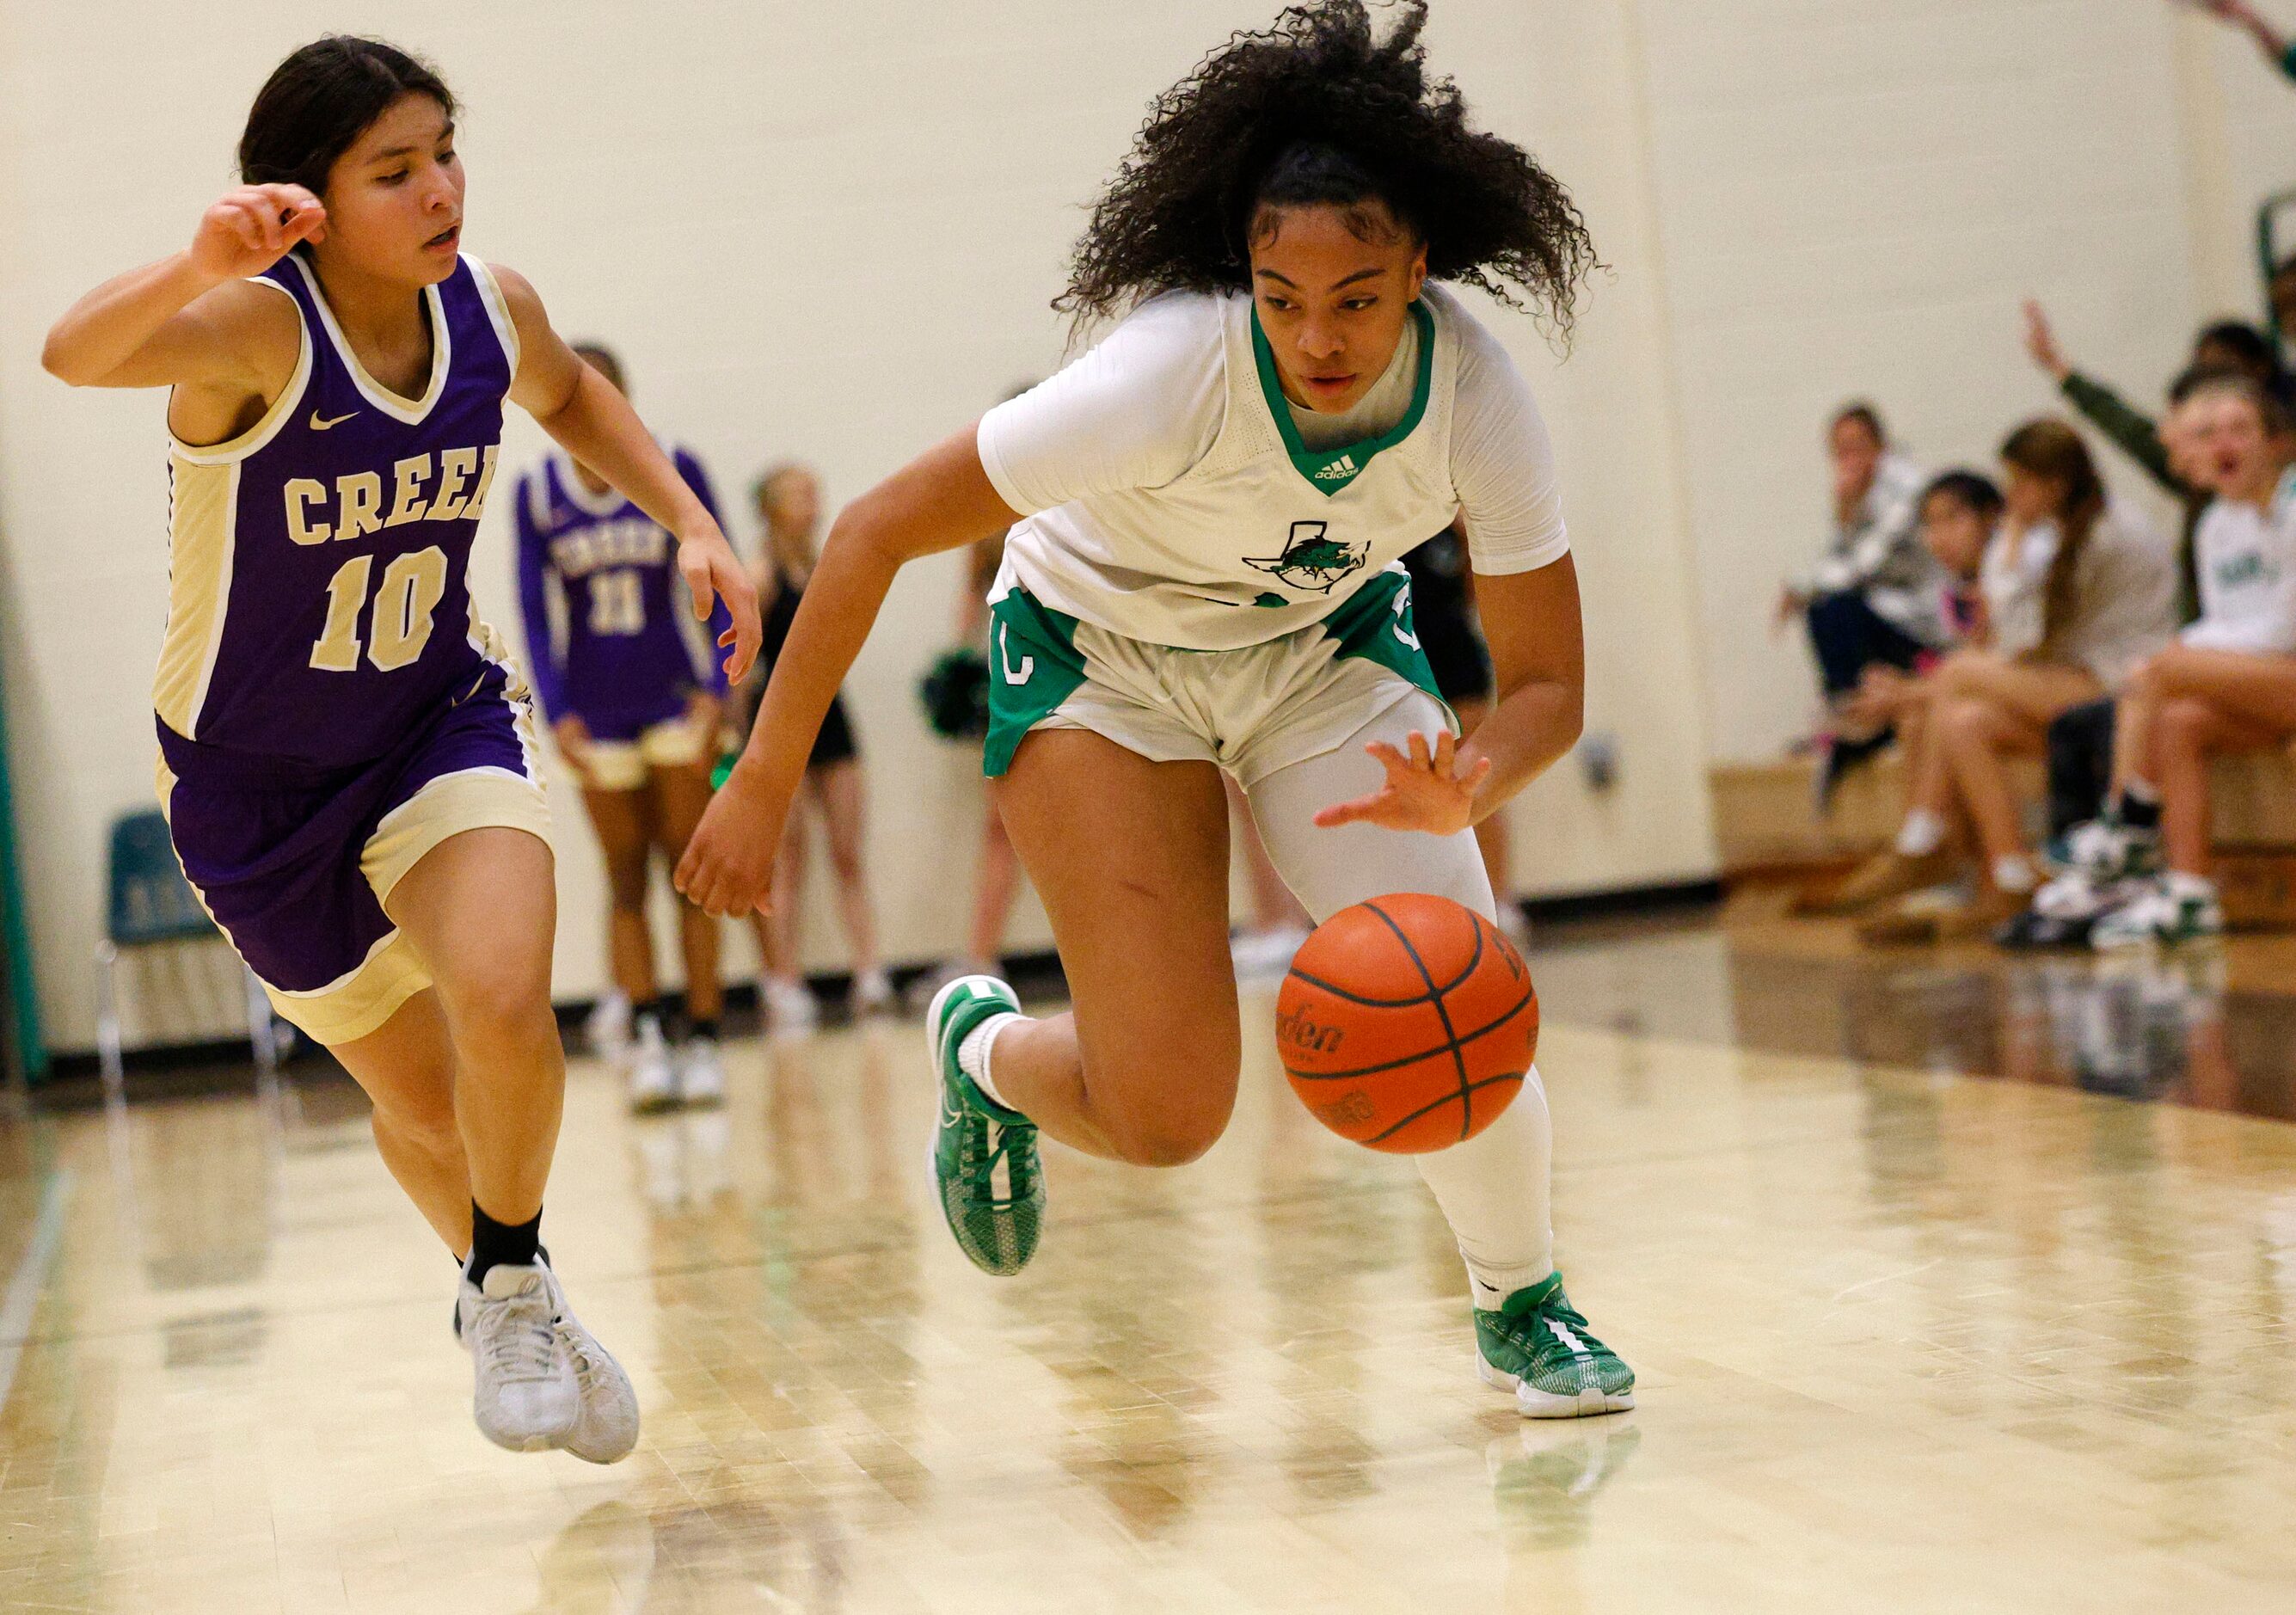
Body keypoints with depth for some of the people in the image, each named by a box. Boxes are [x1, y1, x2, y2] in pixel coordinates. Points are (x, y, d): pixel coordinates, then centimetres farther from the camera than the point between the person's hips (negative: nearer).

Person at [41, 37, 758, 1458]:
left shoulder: (490, 306, -11)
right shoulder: (257, 328, -26)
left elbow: (570, 396, 14)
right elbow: (74, 355, -48)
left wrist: (691, 522, 1)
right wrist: (197, 268, -68)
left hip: (445, 721, 2)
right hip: (254, 781, -2)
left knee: (503, 1004, -26)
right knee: (420, 1101, 11)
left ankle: (511, 1286, 2)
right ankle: (496, 1293, 44)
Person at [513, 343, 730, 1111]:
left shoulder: (675, 471, -3)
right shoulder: (537, 493, 1)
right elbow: (537, 612, 3)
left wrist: (715, 689, -8)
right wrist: (557, 714, -5)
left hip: (676, 701, -1)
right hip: (596, 715, 1)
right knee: (625, 880, 2)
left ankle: (701, 1037, 2)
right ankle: (647, 1035, 2)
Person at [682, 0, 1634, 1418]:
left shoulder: (1479, 393, -27)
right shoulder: (1169, 375, -36)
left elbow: (1549, 680, -16)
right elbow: (878, 531, -27)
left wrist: (1469, 788, -39)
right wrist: (765, 783, -23)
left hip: (1326, 642, 3)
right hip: (1100, 655, -3)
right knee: (1168, 1116, -12)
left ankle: (1524, 1306, 11)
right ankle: (985, 1053, 25)